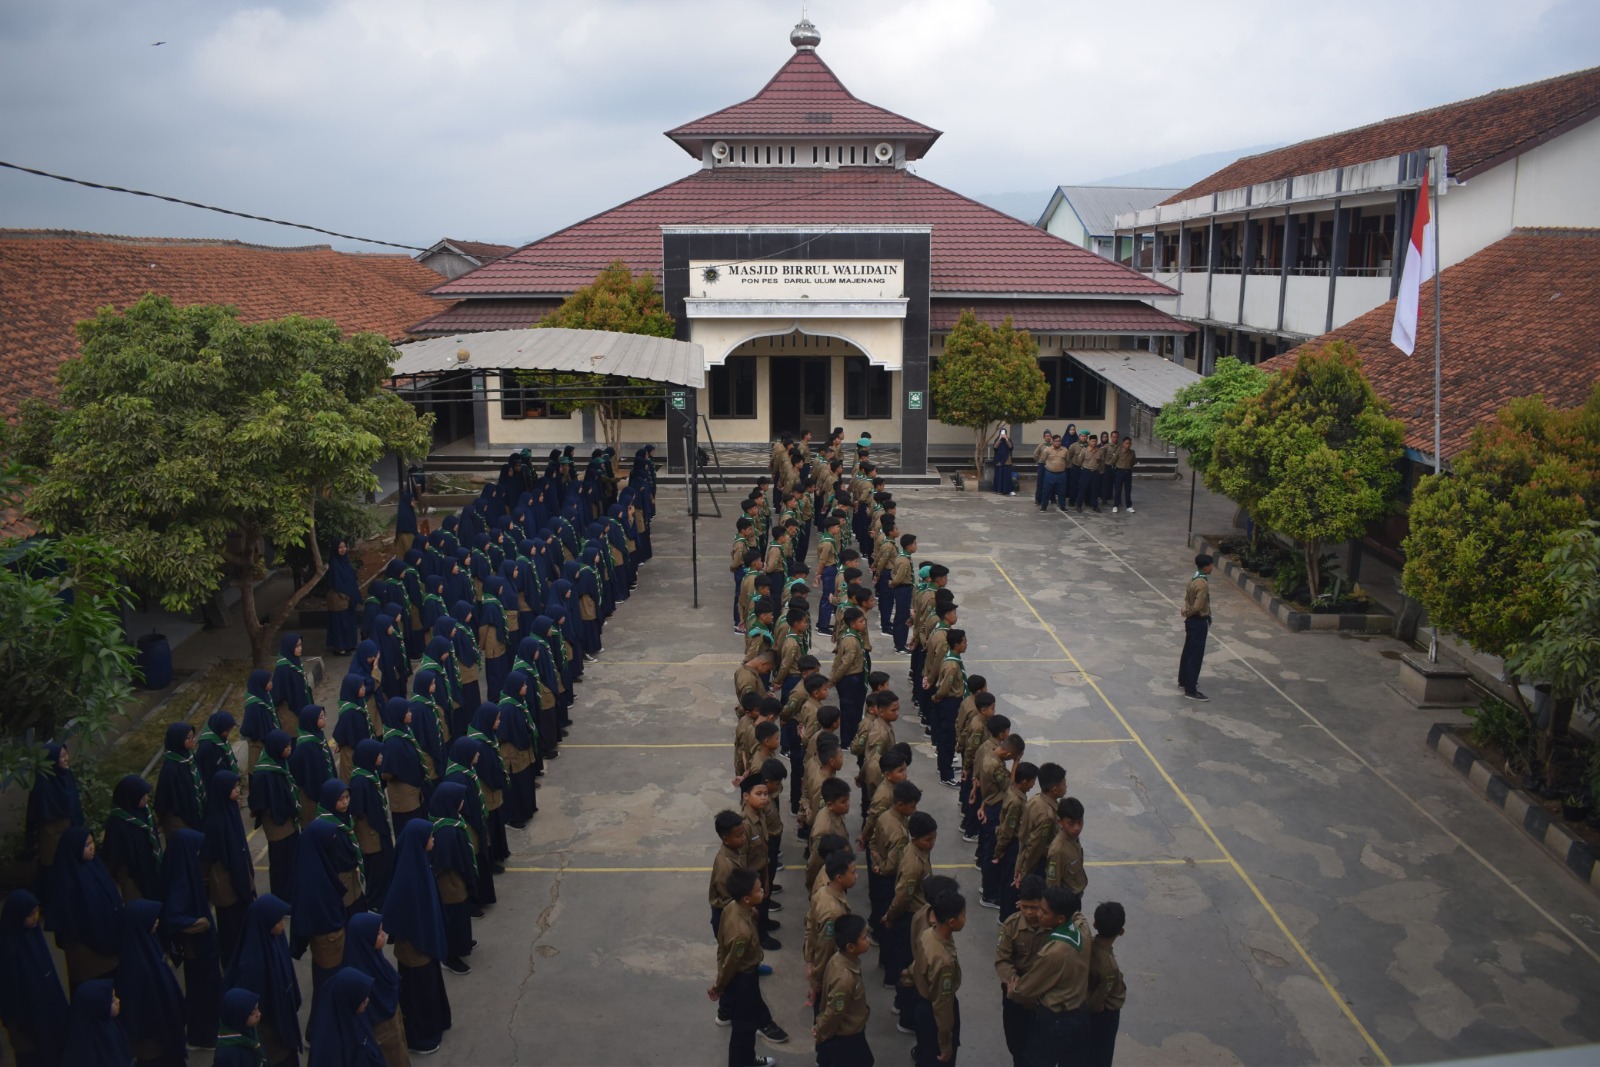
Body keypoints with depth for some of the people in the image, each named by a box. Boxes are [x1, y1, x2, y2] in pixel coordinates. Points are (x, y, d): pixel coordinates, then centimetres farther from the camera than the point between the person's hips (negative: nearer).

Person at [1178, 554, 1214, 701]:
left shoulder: (1193, 579, 5)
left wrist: (1186, 610, -1)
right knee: (1196, 656, -4)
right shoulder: (1203, 584, -25)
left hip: (1191, 621, 9)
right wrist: (1187, 613, -8)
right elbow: (1198, 607, -26)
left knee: (1188, 652, 20)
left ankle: (1183, 681, 33)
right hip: (1199, 622, -9)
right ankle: (1191, 690, 0)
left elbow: (1187, 597, 14)